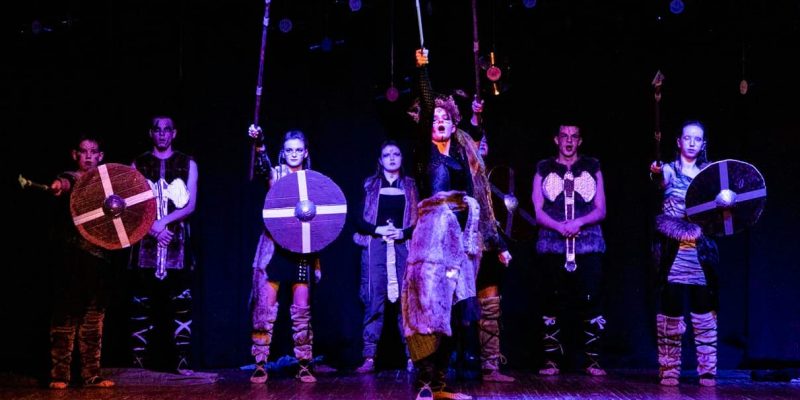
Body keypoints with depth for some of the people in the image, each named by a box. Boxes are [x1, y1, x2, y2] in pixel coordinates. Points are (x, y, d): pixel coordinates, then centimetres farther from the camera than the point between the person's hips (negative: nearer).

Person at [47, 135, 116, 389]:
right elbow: (65, 184, -25)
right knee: (66, 314, -5)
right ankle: (59, 375, -2)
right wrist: (58, 187, -50)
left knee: (94, 317, 6)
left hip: (100, 256, 5)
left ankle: (91, 375, 11)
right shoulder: (70, 179, -1)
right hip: (72, 255, -5)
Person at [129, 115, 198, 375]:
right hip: (145, 241, 1)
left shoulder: (187, 164, 9)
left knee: (181, 302, -6)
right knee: (141, 302, -2)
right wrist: (155, 228, -9)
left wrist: (165, 221, -13)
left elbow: (190, 206, 2)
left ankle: (181, 361, -4)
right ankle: (140, 360, 2)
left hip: (177, 243, -1)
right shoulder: (138, 164, 11)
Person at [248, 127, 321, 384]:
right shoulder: (276, 174, 4)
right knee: (265, 306, -7)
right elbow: (263, 167, -20)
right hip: (274, 248, -2)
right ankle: (260, 365, -2)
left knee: (301, 309, 0)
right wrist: (259, 144, -41)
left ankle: (304, 366, 7)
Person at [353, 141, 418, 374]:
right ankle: (369, 357, -7)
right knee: (374, 300, -7)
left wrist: (403, 232, -8)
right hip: (375, 245, 0)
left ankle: (412, 357, -4)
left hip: (403, 245, 1)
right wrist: (377, 229, -9)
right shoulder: (370, 185, 12)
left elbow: (420, 220, 9)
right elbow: (359, 220, 7)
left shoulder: (410, 186, 14)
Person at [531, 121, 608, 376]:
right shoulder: (543, 170, 12)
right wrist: (560, 227, -13)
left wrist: (579, 223, -11)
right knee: (552, 302, -2)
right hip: (552, 246, 0)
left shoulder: (592, 168, 13)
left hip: (588, 246, 0)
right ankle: (552, 360, 4)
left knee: (590, 300, -6)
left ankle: (593, 360, 0)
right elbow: (538, 212, 6)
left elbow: (601, 211, 8)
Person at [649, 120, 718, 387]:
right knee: (671, 309, -5)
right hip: (673, 251, -2)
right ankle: (669, 371, 2)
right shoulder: (670, 171, 2)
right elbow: (662, 179, -22)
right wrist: (657, 174, -45)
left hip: (701, 250, 3)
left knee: (704, 310, 0)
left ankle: (707, 371, 6)